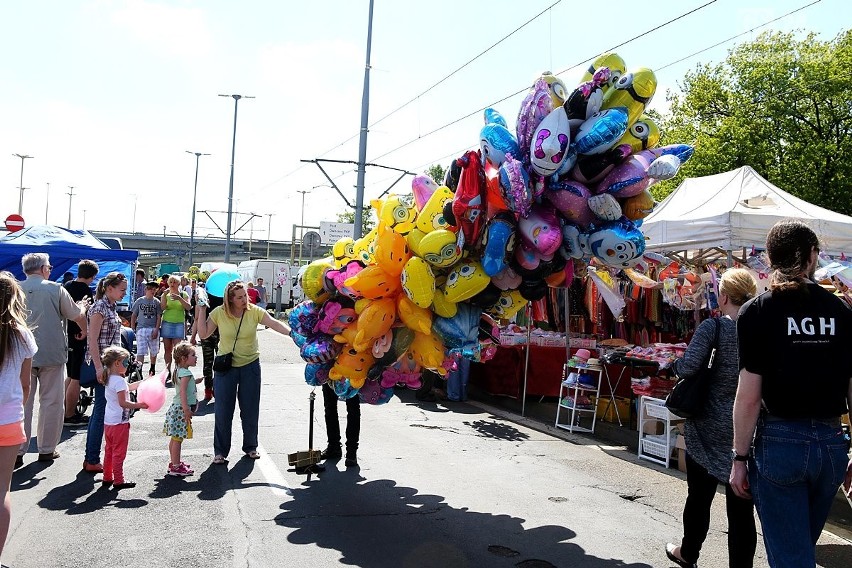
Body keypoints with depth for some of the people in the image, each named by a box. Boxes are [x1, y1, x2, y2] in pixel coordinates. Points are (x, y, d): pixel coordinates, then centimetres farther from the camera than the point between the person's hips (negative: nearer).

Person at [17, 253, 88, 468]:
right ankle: (47, 450, 14)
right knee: (51, 402, 8)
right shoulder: (55, 289, -6)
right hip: (51, 354, -2)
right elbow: (76, 316, 4)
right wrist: (82, 307, 25)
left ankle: (17, 451, 9)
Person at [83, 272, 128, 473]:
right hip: (102, 364, -9)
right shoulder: (99, 307, -13)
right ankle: (92, 460, 1)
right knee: (102, 411, -6)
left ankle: (91, 458, 21)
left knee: (100, 410, 13)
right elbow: (92, 340, -17)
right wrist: (99, 368, -21)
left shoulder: (111, 307, 14)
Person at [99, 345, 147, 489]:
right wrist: (138, 405, -16)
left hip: (108, 422, 9)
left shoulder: (109, 379, 10)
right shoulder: (119, 381, -20)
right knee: (119, 452, 0)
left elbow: (128, 387, 23)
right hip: (119, 422, -9)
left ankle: (107, 477, 26)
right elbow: (122, 402, -24)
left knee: (109, 450, 18)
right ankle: (118, 480, 7)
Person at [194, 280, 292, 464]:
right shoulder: (219, 313, -6)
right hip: (225, 366, 0)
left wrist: (292, 332, -34)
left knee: (250, 409, 8)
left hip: (250, 365, 0)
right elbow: (203, 334, -3)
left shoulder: (254, 311, -9)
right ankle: (220, 451, 16)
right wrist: (202, 311, -10)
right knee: (223, 410, 2)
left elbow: (275, 323, -19)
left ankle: (250, 447, 25)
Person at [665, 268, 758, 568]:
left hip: (710, 427, -2)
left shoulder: (713, 327, -12)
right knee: (741, 505, 8)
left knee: (699, 496, 16)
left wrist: (673, 364, -1)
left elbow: (687, 367, -21)